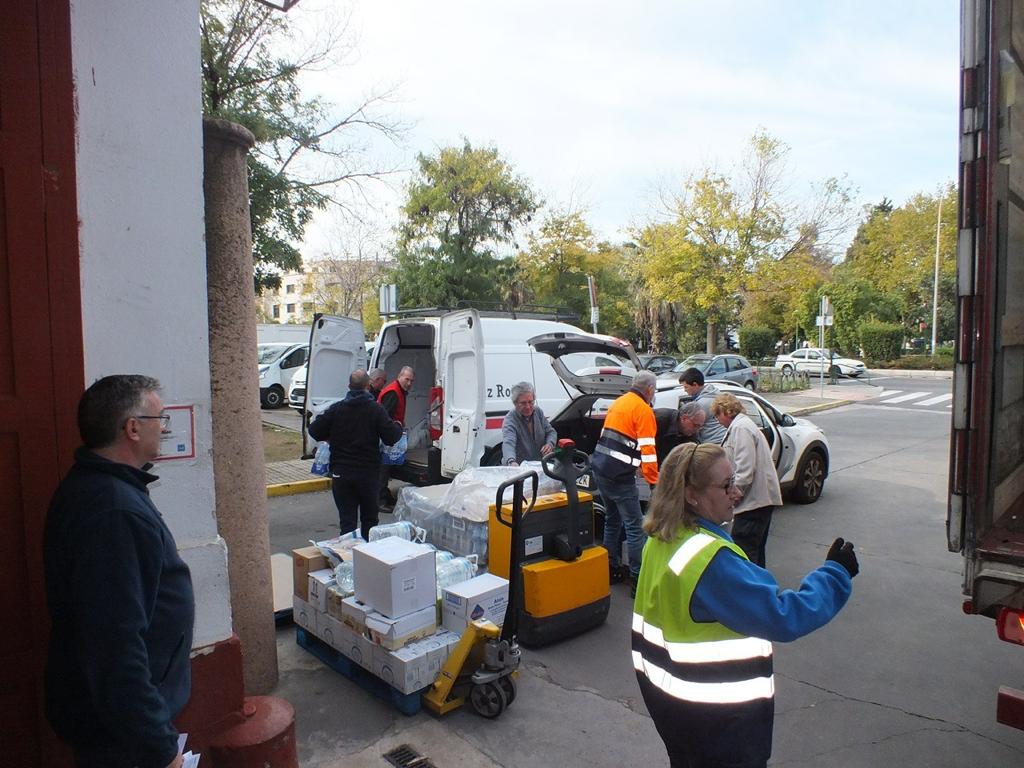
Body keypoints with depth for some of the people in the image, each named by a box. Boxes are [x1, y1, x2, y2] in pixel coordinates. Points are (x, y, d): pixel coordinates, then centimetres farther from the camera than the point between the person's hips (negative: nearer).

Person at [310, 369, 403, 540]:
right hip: (369, 474, -1)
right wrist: (398, 427, 9)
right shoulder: (376, 409, -9)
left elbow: (314, 431, -1)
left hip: (341, 474, 1)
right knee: (369, 519, 16)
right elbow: (391, 438, -12)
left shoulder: (336, 409, -3)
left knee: (347, 520, 6)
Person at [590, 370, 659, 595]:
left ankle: (612, 570, 27)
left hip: (600, 469, 9)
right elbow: (647, 450, -13)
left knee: (612, 521, 19)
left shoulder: (618, 402, 17)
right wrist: (654, 481, -7)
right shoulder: (643, 410, -8)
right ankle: (638, 580, -1)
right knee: (634, 527, -3)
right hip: (620, 475, -9)